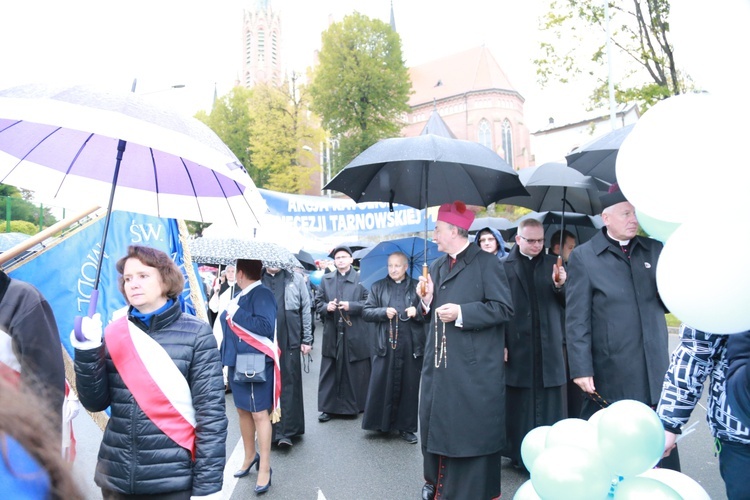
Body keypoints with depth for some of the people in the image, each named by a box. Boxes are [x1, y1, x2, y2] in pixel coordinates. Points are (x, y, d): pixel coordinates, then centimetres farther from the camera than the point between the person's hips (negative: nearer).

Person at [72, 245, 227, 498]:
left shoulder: (196, 334, -11)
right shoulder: (115, 333, 1)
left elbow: (211, 413, -10)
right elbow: (95, 402, 1)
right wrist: (87, 352, -13)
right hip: (116, 477, 4)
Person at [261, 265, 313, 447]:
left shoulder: (296, 278, 5)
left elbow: (306, 309, 6)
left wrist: (307, 340, 3)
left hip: (289, 341, -1)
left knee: (289, 384, -1)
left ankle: (285, 431, 5)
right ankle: (270, 429, 21)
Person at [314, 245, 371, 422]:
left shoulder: (361, 278, 0)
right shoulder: (326, 279, 12)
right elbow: (318, 302, 11)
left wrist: (351, 306, -16)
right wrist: (326, 307, -9)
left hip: (356, 334, -3)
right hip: (332, 334, 3)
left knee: (358, 372, 6)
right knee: (330, 371, 6)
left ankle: (359, 405, 20)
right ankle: (328, 407, 15)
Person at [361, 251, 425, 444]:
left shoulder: (416, 287, 8)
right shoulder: (378, 287, 13)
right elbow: (366, 312, 7)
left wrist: (417, 312, -13)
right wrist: (384, 312, -9)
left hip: (411, 345, 0)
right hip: (385, 344, 1)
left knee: (409, 386, 5)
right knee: (380, 384, 0)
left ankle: (406, 427, 17)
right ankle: (379, 422, 15)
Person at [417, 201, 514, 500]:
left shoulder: (487, 263, -7)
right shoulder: (437, 267, 15)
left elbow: (503, 309, -13)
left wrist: (462, 313, -21)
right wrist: (427, 297, -1)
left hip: (474, 366, -7)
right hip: (439, 362, 7)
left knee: (472, 428, 3)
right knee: (434, 422, 13)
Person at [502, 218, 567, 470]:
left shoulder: (552, 264, 9)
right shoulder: (504, 267, 0)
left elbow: (565, 303, 6)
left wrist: (560, 285, -15)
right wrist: (501, 344, -9)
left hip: (549, 345, 3)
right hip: (517, 346, -2)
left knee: (550, 402, 6)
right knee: (520, 403, 5)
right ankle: (520, 455, 17)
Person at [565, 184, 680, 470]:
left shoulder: (655, 250, 9)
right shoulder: (583, 257, -3)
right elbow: (577, 319, -7)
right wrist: (581, 369, -11)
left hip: (655, 373, 4)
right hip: (610, 377, -3)